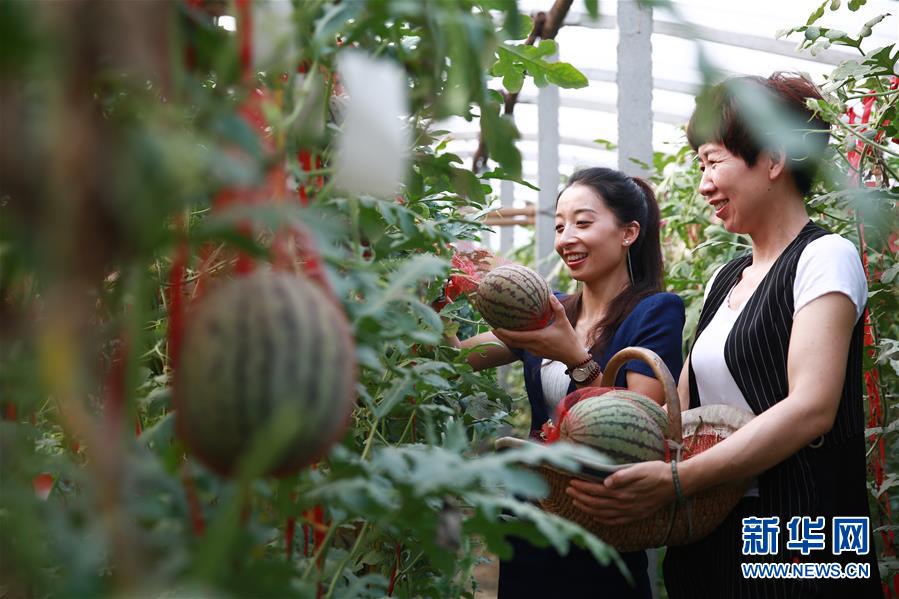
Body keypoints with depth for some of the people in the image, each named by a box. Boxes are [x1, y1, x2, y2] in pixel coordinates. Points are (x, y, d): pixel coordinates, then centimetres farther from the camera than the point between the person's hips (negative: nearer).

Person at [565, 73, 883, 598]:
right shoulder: (724, 280, 15)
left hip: (795, 535, -7)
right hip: (710, 535, 7)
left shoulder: (825, 257, -8)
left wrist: (676, 480, -28)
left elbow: (811, 408, -20)